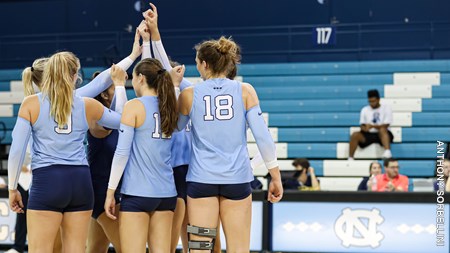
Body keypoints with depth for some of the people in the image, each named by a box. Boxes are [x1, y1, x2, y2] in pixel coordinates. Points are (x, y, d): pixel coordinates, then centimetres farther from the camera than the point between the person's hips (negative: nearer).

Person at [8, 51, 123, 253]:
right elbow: (122, 120, 23)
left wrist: (12, 188, 5)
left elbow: (17, 150, -4)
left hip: (46, 181, -3)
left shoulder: (31, 104, 0)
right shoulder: (87, 106, 8)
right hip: (80, 181, 3)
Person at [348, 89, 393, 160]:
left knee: (382, 129, -38)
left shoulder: (386, 108, -2)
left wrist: (372, 126, -26)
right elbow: (362, 125, 6)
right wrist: (364, 128, -20)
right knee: (355, 135, -25)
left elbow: (385, 126, -11)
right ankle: (350, 159, -23)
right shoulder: (365, 110, 9)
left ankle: (387, 152, -55)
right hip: (368, 134, 3)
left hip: (382, 135, -3)